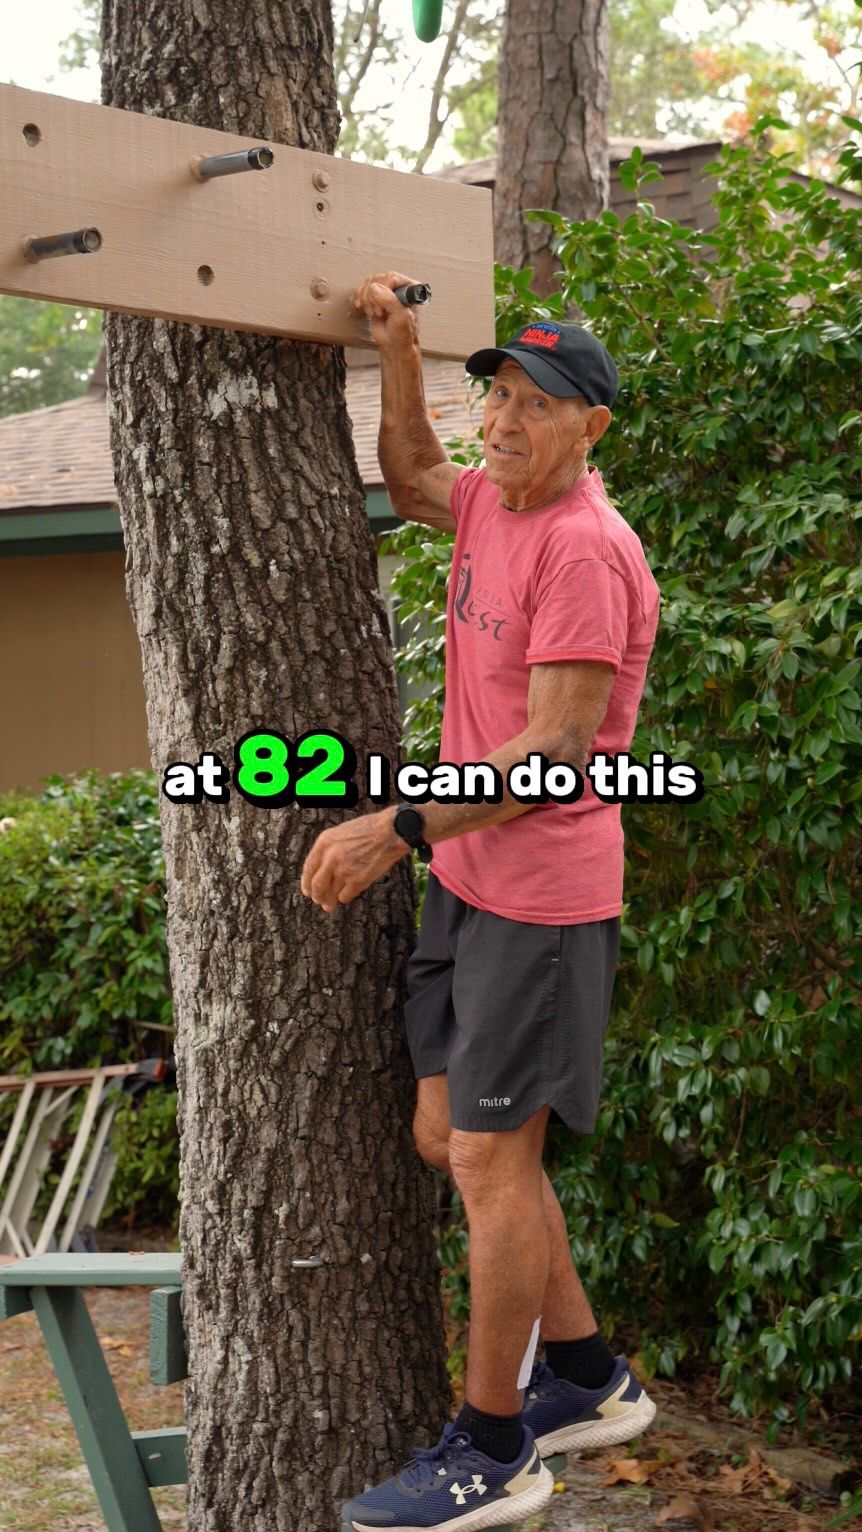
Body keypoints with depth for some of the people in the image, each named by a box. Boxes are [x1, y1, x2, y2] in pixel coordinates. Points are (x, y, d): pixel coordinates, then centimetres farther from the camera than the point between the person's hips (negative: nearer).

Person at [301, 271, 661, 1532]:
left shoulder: (582, 544, -19)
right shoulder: (496, 503, 8)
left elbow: (555, 746, -24)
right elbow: (410, 482, 30)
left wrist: (398, 829, -27)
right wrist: (398, 349, 16)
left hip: (541, 894, -9)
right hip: (466, 879, 9)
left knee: (491, 1158, -3)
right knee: (449, 1135, 14)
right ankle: (590, 1382, 27)